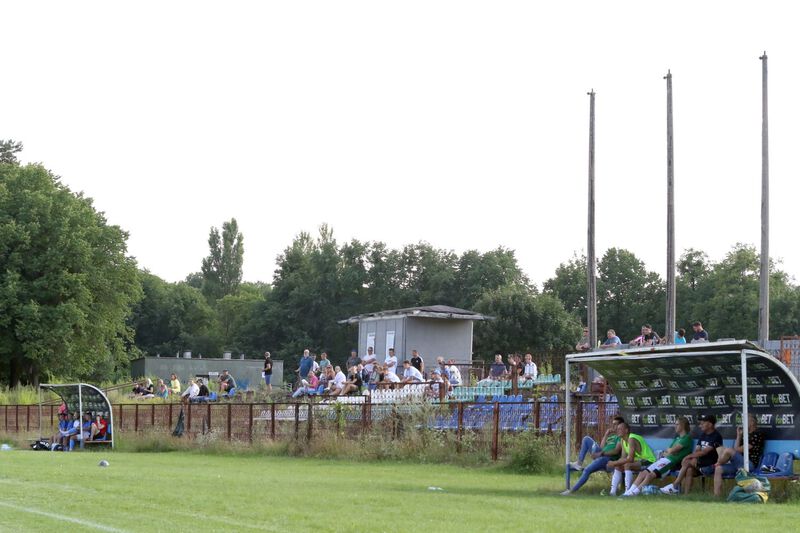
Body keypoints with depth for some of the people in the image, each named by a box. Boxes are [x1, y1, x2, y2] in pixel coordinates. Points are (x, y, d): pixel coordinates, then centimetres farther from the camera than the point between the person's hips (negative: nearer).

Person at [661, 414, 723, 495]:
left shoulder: (716, 436, -10)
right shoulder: (703, 435, 16)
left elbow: (704, 452, -17)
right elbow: (697, 450, 7)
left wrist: (689, 456, -16)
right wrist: (694, 458, -14)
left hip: (711, 466, -6)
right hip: (701, 464, 6)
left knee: (687, 462, -21)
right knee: (689, 470, -24)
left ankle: (674, 486, -14)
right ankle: (685, 495, -31)